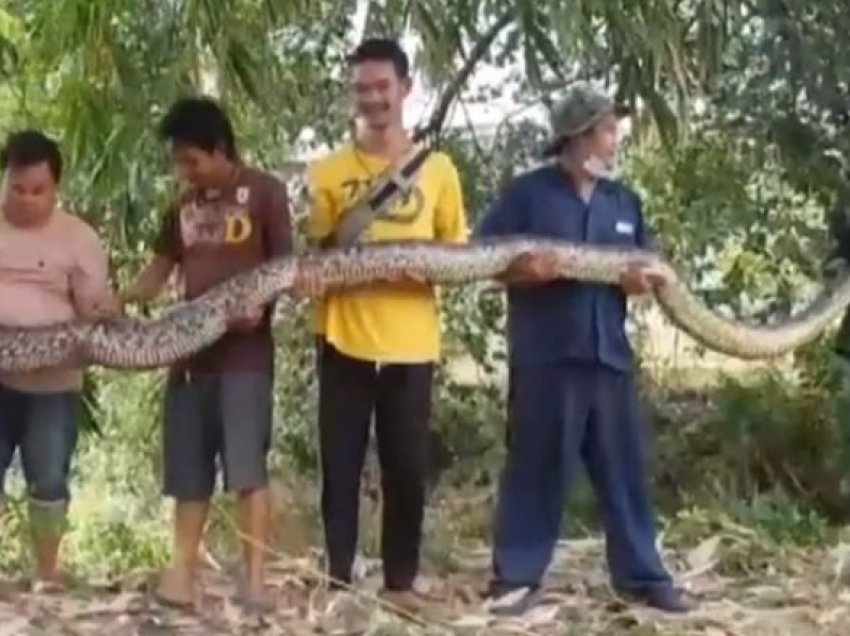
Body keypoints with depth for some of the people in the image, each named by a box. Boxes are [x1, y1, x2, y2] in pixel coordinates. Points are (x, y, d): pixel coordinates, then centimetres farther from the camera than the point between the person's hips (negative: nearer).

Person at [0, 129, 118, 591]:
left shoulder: (78, 237, 0)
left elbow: (96, 308, -1)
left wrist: (108, 314, -24)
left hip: (52, 381, -1)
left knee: (49, 480, 4)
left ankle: (47, 572, 18)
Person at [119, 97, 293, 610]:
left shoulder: (264, 192, -3)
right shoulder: (186, 203, 14)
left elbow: (286, 263, -4)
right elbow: (165, 264, 17)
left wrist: (259, 302, -22)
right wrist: (120, 299, 1)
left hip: (245, 350, -6)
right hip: (191, 348, 6)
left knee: (246, 465, -7)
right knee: (188, 468, 6)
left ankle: (255, 577, -2)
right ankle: (182, 573, 11)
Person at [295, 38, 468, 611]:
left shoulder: (438, 169, 5)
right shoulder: (330, 171, 5)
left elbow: (459, 254, 9)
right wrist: (309, 276, -15)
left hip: (411, 344, 0)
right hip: (344, 340, 0)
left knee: (408, 468, 6)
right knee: (341, 467, 4)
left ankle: (401, 581, 18)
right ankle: (339, 580, 13)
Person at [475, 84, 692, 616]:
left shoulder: (624, 200, 15)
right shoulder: (528, 192, -1)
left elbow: (649, 267, 19)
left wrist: (643, 280, -4)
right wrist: (521, 271, -21)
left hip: (609, 353, 5)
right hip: (545, 354, -5)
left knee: (624, 469, 8)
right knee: (537, 467, 1)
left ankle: (642, 573, 17)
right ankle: (518, 575, 10)